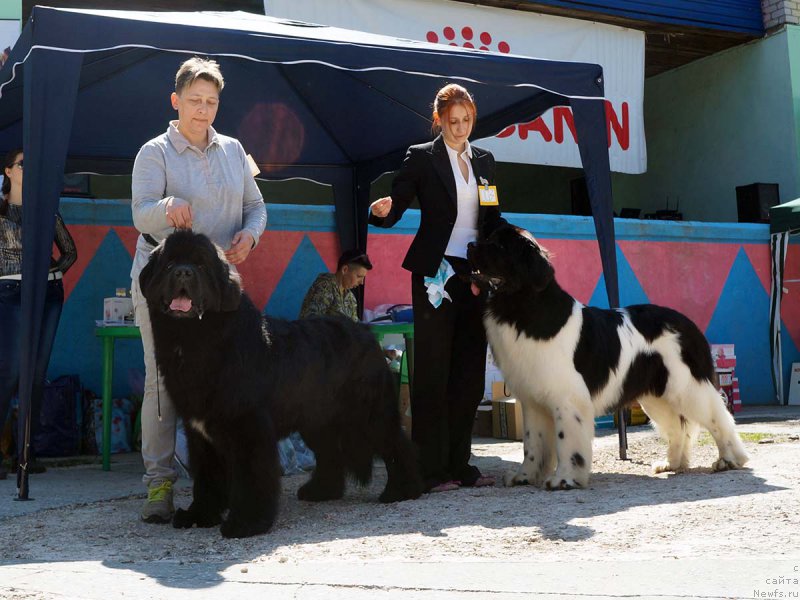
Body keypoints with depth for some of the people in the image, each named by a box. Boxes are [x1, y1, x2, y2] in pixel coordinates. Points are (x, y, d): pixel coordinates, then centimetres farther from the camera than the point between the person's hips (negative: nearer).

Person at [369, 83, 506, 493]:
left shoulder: (484, 160, 16)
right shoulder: (421, 157, 1)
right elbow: (395, 207, -8)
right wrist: (383, 210, -30)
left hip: (474, 275, 5)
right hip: (435, 274, -5)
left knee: (469, 373, 6)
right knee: (432, 372, -3)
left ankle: (459, 465, 15)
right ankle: (431, 470, 2)